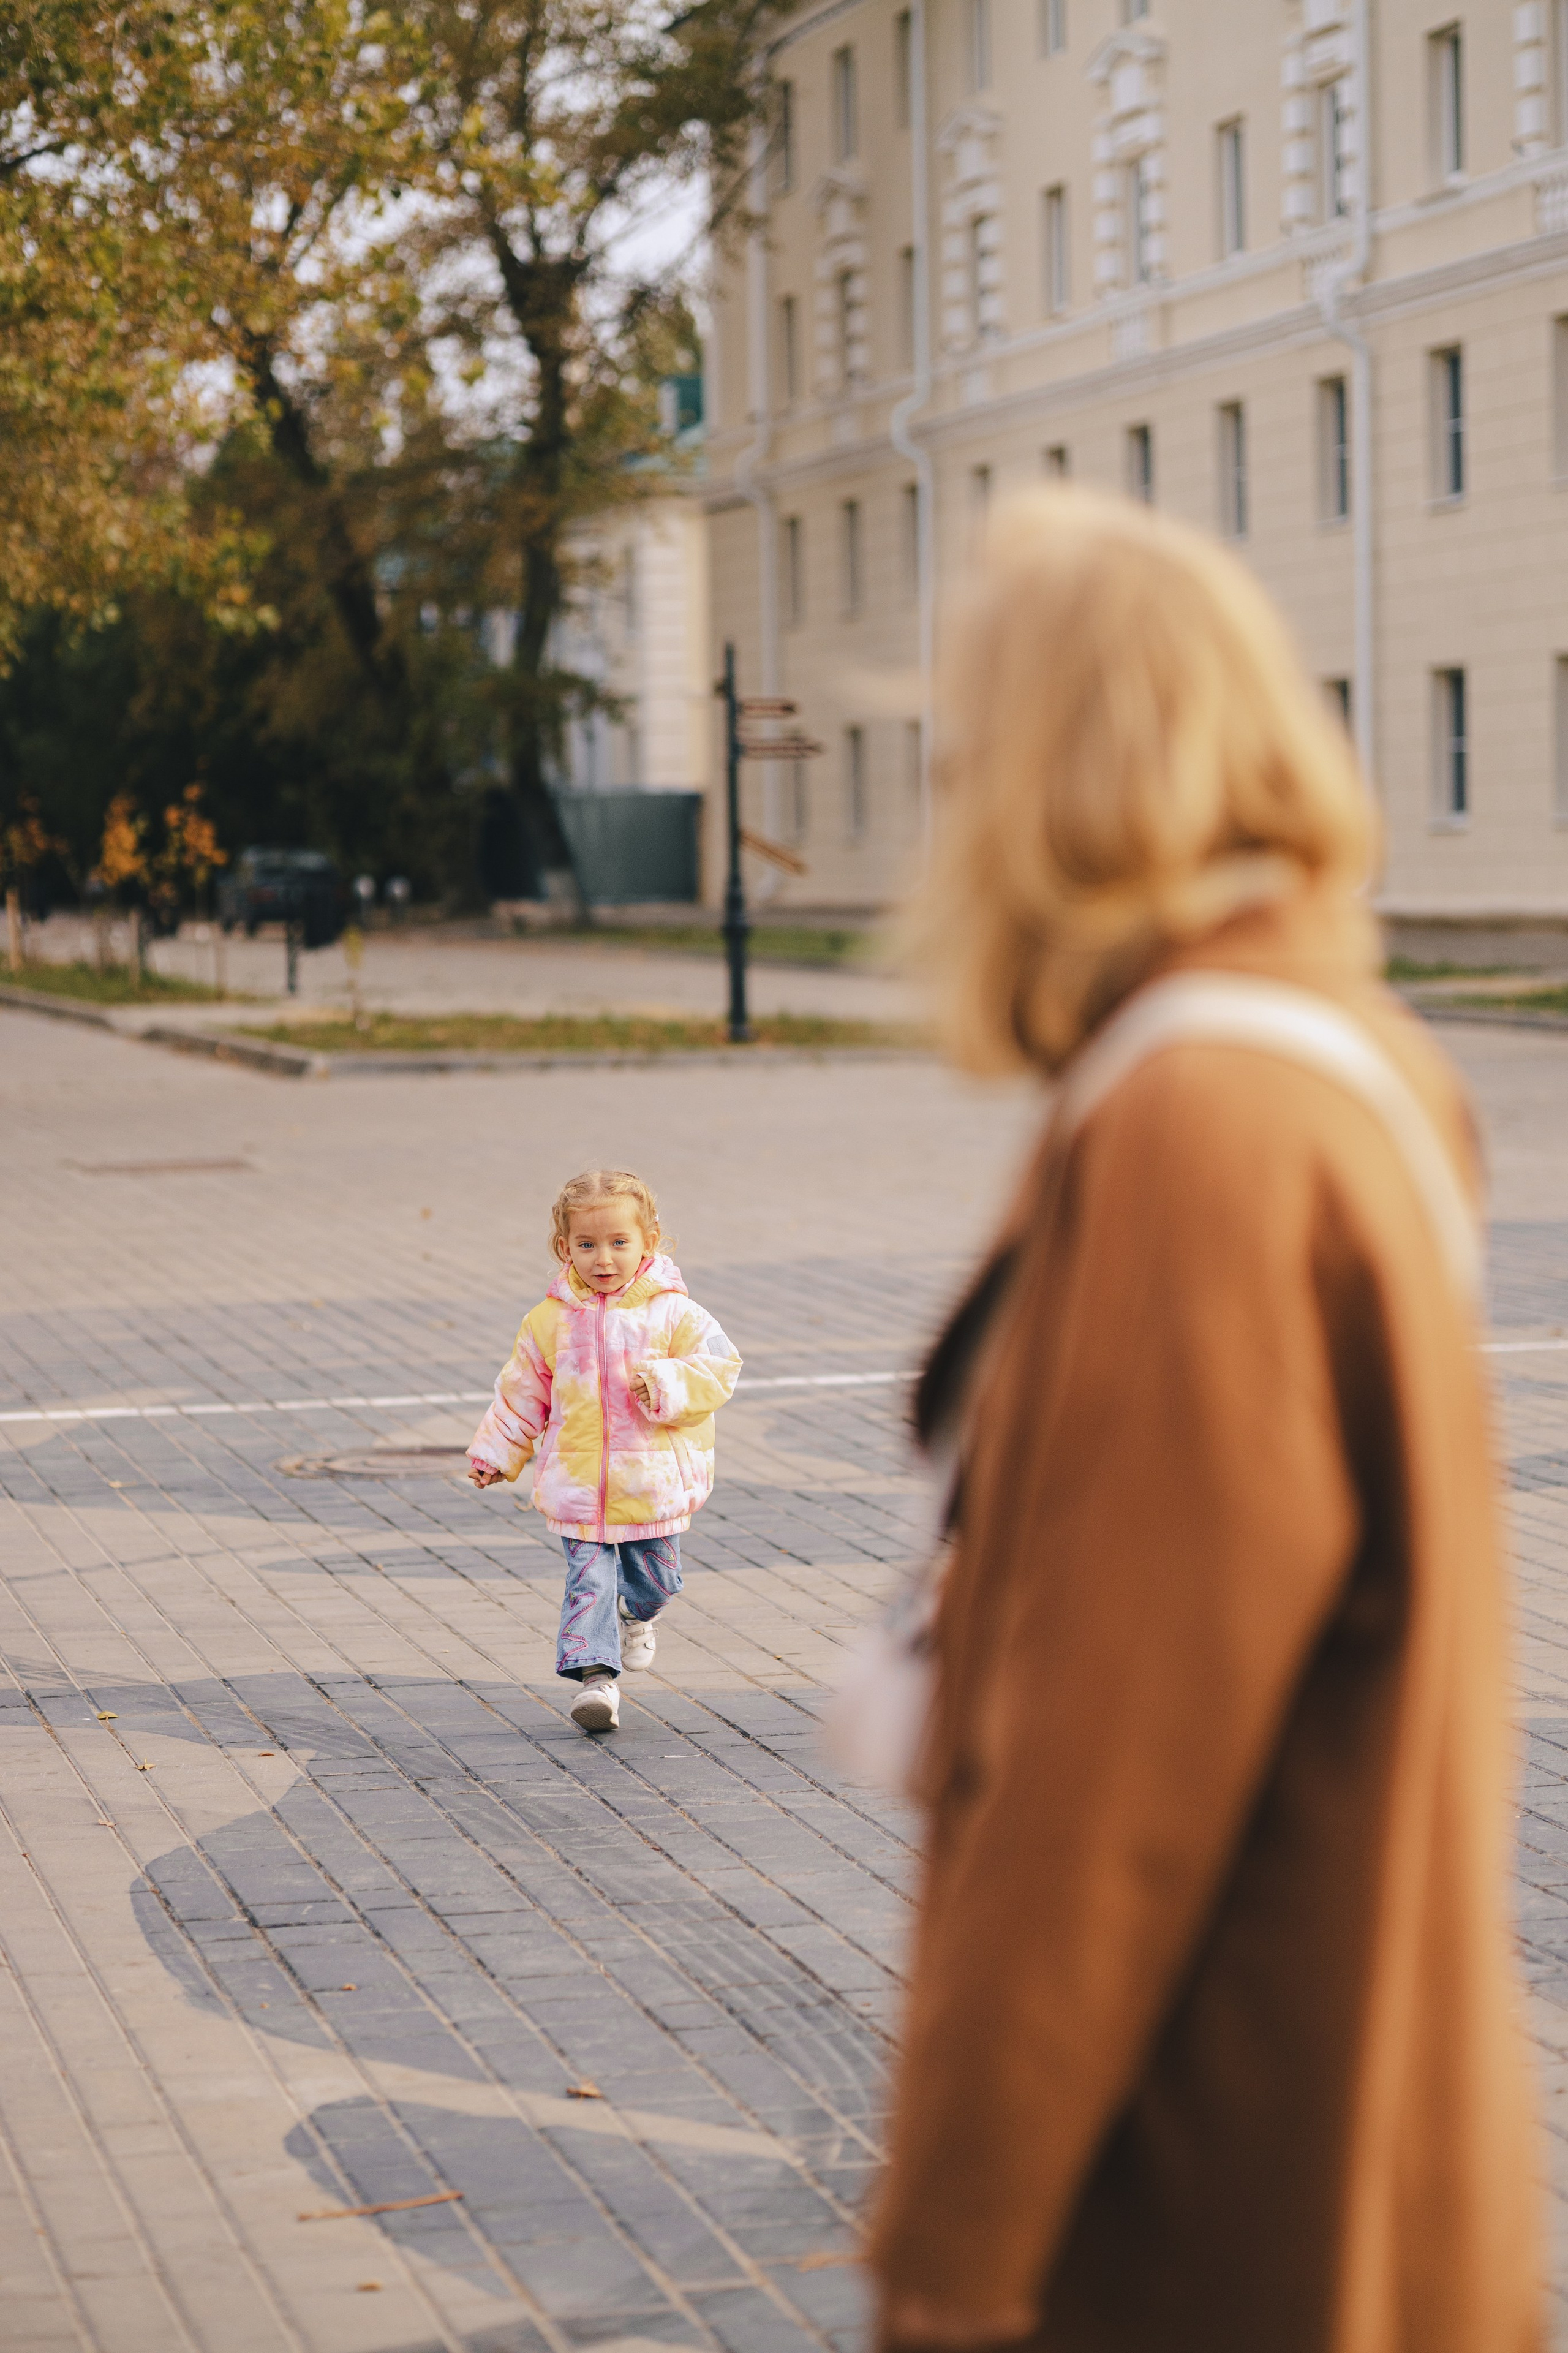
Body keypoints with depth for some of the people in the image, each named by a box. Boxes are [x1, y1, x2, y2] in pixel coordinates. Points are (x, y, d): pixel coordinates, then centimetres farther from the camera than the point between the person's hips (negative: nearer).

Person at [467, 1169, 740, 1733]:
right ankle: (595, 1674, -4)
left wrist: (664, 1383, -21)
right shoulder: (550, 1321, 1)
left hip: (654, 1485, 0)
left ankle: (634, 1616, 47)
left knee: (655, 1578, 15)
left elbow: (717, 1367, -6)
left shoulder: (671, 1313, -4)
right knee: (589, 1581, -7)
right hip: (578, 1490, 0)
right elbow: (521, 1393, 11)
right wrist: (495, 1454, 10)